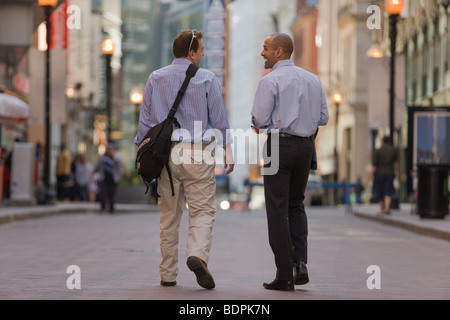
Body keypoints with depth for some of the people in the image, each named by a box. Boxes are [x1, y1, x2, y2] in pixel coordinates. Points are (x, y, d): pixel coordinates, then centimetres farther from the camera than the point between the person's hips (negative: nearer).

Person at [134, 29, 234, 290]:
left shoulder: (156, 79, 7)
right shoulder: (207, 79, -1)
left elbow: (146, 120, 7)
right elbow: (219, 119, 0)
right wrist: (227, 151, 7)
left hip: (165, 153, 3)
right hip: (198, 153, -3)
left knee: (169, 216, 8)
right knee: (203, 211, 0)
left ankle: (168, 275, 10)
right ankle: (198, 255, -25)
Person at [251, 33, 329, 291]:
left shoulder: (271, 81, -9)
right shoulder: (313, 79, 9)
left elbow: (260, 120, -12)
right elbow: (323, 117, 10)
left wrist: (261, 125, 10)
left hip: (280, 144, -5)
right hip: (306, 145, 6)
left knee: (278, 210, 1)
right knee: (296, 205, 20)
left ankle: (285, 276, -1)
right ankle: (301, 262, 3)